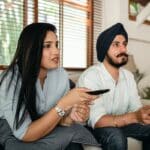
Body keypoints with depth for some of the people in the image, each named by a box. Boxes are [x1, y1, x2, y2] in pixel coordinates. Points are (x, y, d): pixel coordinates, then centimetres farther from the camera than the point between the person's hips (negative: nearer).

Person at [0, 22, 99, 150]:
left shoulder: (62, 75, -9)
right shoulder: (10, 79, -24)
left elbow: (57, 120, -3)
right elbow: (24, 134, -26)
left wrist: (70, 117, -26)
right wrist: (64, 104, -33)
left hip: (47, 133, 5)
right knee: (73, 133, -25)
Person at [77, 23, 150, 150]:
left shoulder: (129, 76, 0)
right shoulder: (90, 76, -24)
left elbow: (135, 107, -5)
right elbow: (97, 121, -32)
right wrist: (135, 117, -45)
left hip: (120, 123, 7)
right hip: (92, 127, -6)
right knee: (116, 137, -35)